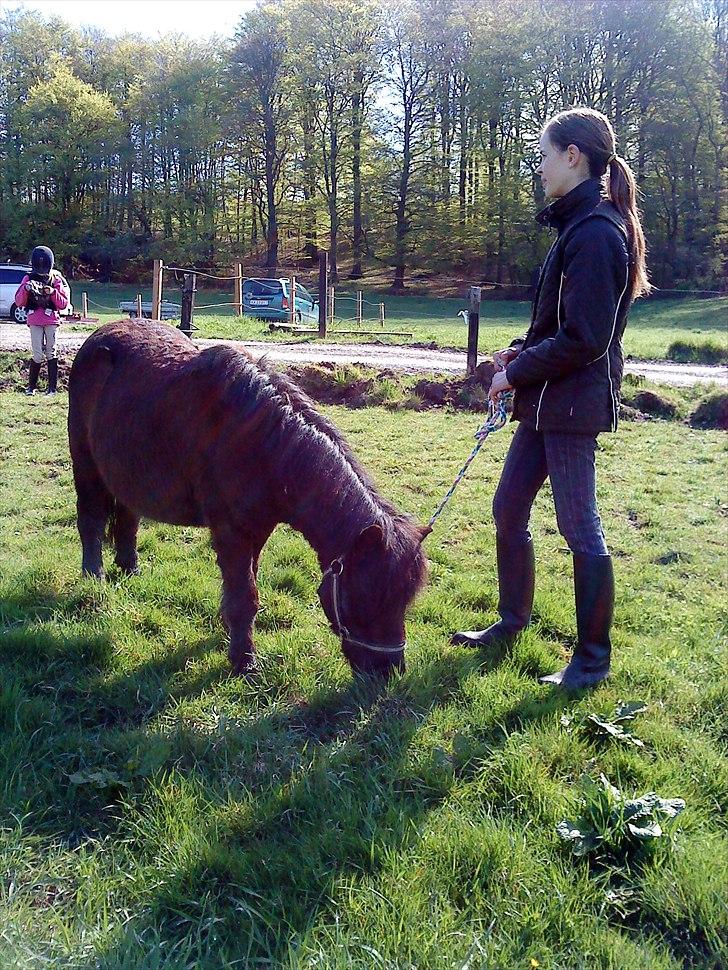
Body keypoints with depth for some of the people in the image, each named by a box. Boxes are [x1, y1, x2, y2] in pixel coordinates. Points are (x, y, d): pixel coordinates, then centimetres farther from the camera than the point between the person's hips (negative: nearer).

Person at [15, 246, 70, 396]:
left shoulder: (56, 279, 3)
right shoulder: (28, 278, 5)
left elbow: (63, 304, 2)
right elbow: (19, 302, 2)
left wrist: (53, 292, -14)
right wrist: (26, 289, -15)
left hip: (51, 320, 0)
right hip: (34, 320, 0)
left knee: (51, 353, 1)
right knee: (38, 354, -4)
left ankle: (52, 387, 5)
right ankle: (31, 385, 10)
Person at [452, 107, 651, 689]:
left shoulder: (595, 231, -17)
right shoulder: (581, 225, 14)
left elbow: (583, 338, -21)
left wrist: (516, 374, -11)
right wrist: (522, 351, 6)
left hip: (573, 404, -10)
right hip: (546, 401, 10)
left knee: (580, 526, -1)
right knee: (508, 509, 17)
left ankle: (593, 658, 12)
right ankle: (511, 621, 34)